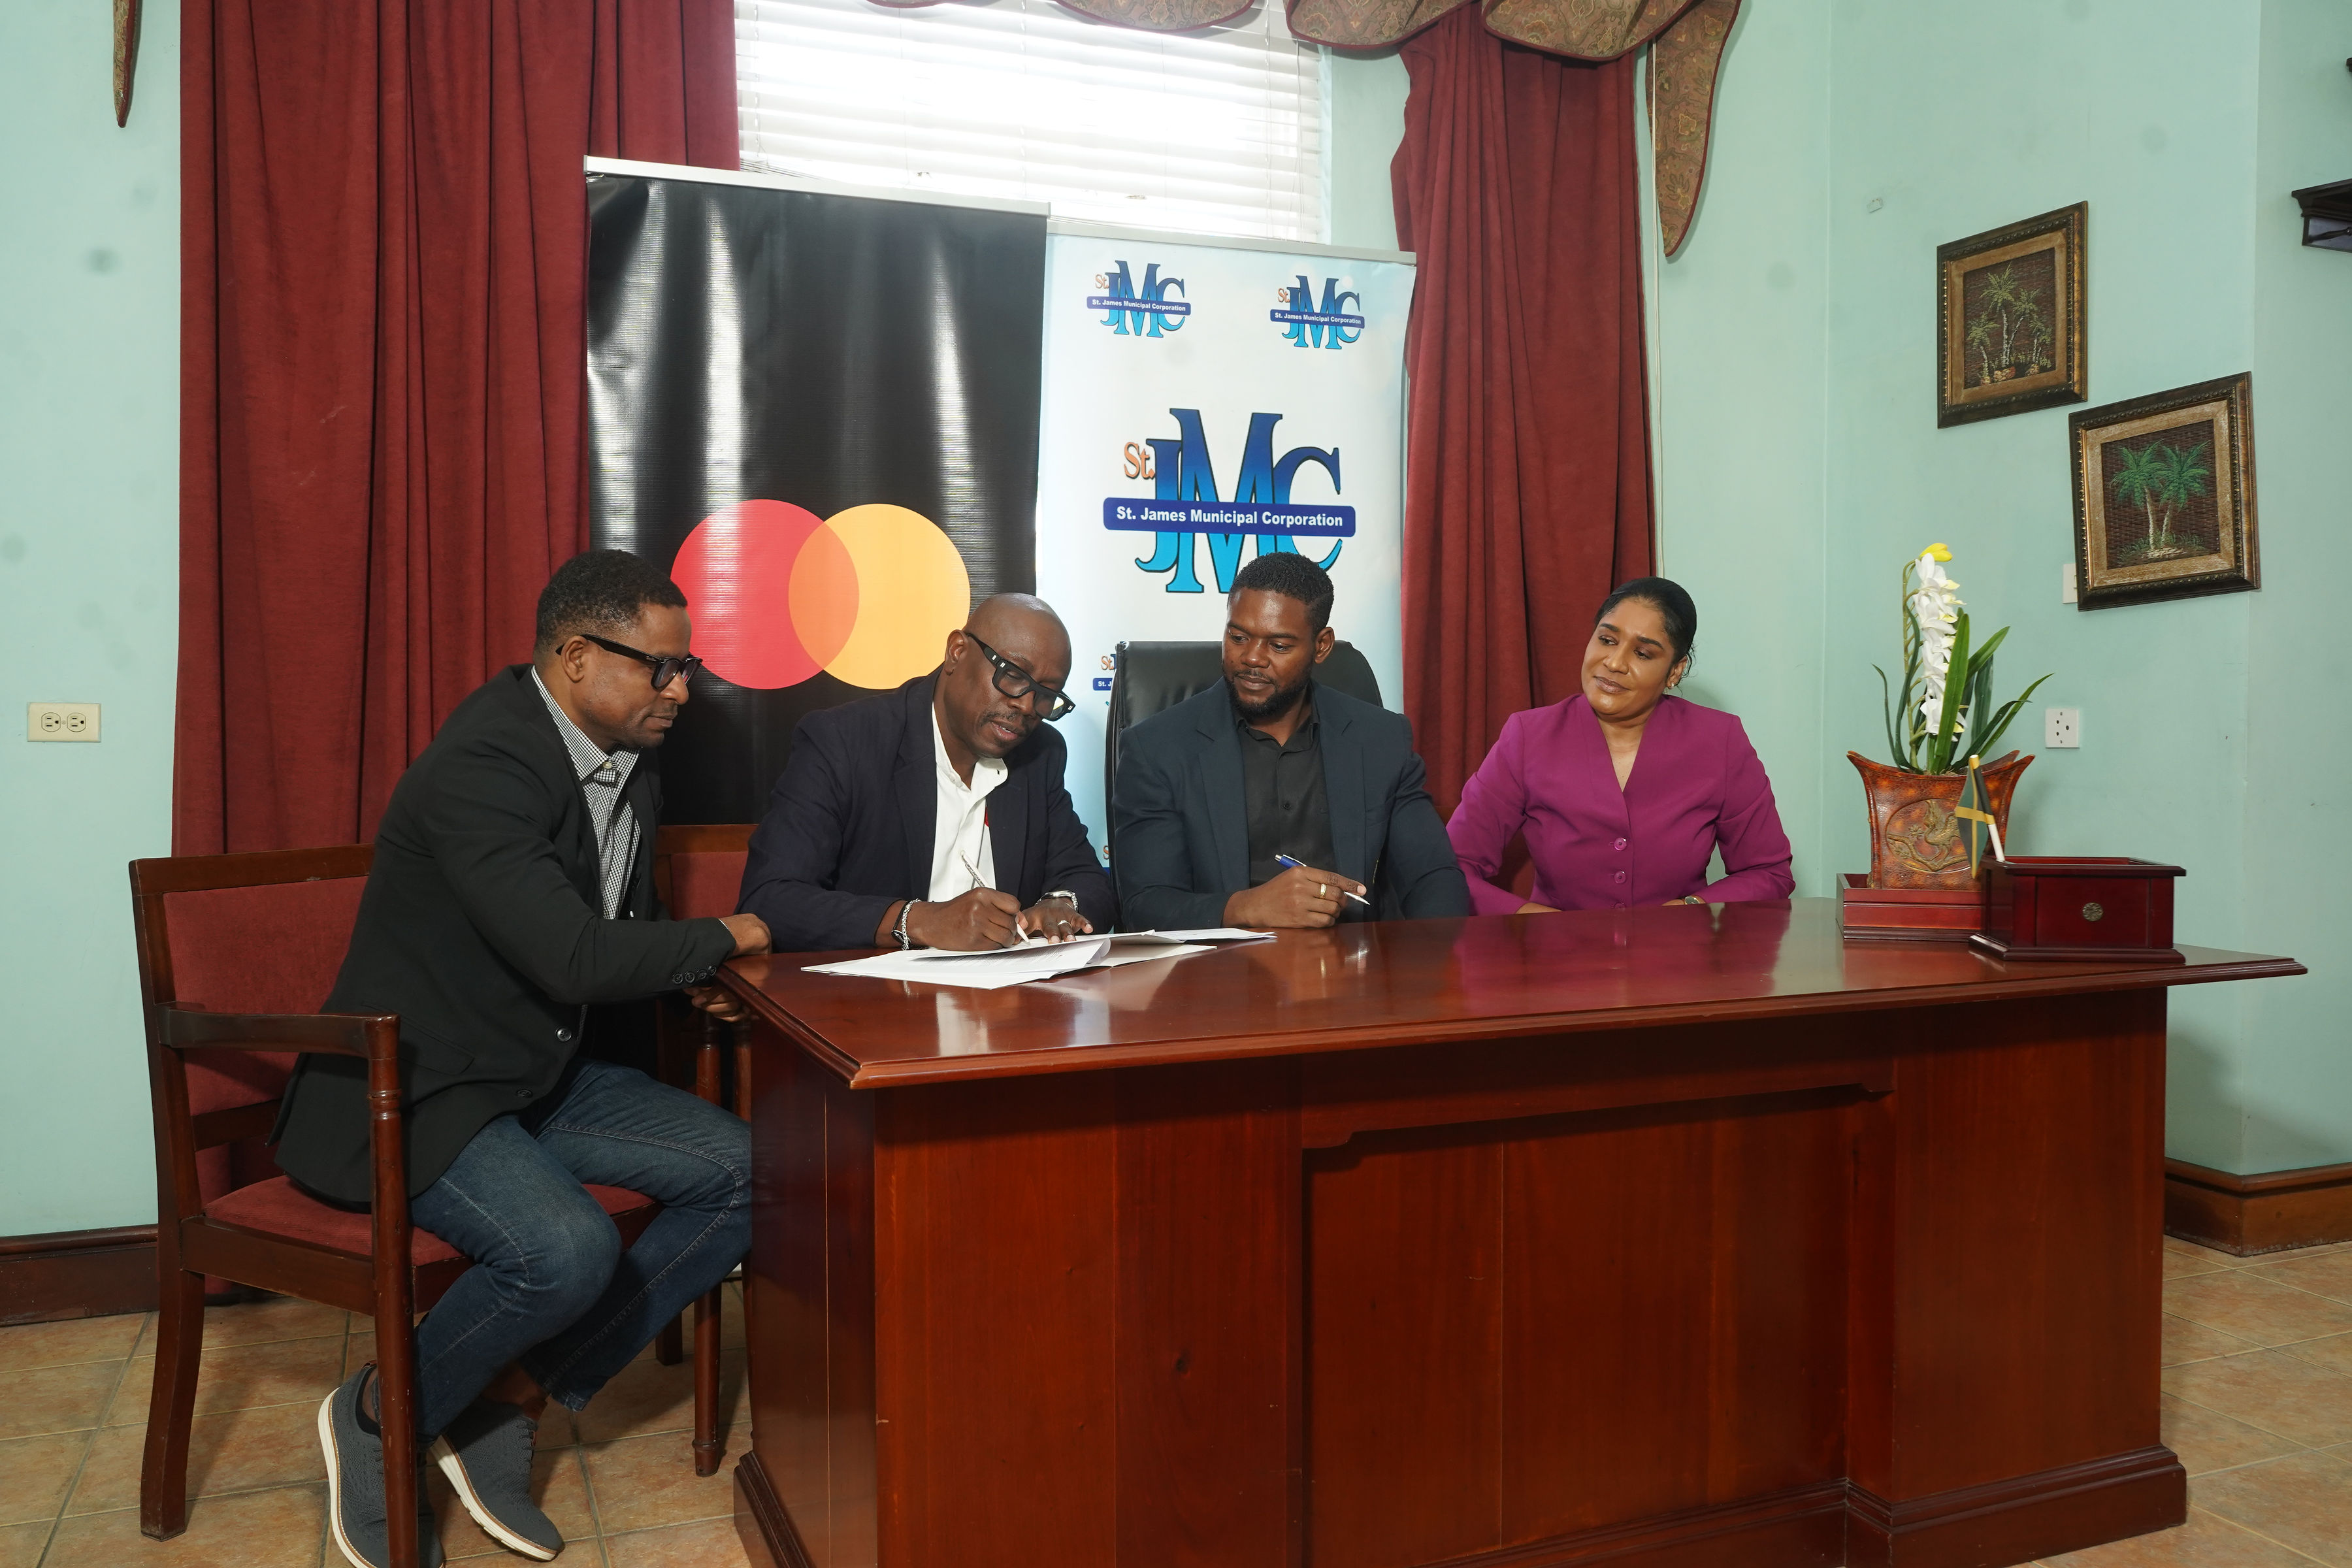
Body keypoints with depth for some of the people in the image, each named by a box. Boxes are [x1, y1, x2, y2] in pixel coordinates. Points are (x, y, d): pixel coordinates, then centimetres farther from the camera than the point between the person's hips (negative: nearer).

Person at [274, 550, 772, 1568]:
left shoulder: (628, 761, 6)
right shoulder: (481, 767, -23)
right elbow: (574, 957, -31)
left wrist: (688, 974, 0)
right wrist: (721, 940, -15)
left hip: (538, 1075, 9)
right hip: (412, 1094, -9)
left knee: (742, 1173, -6)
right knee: (568, 1248, -32)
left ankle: (513, 1401, 1)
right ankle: (376, 1417, -1)